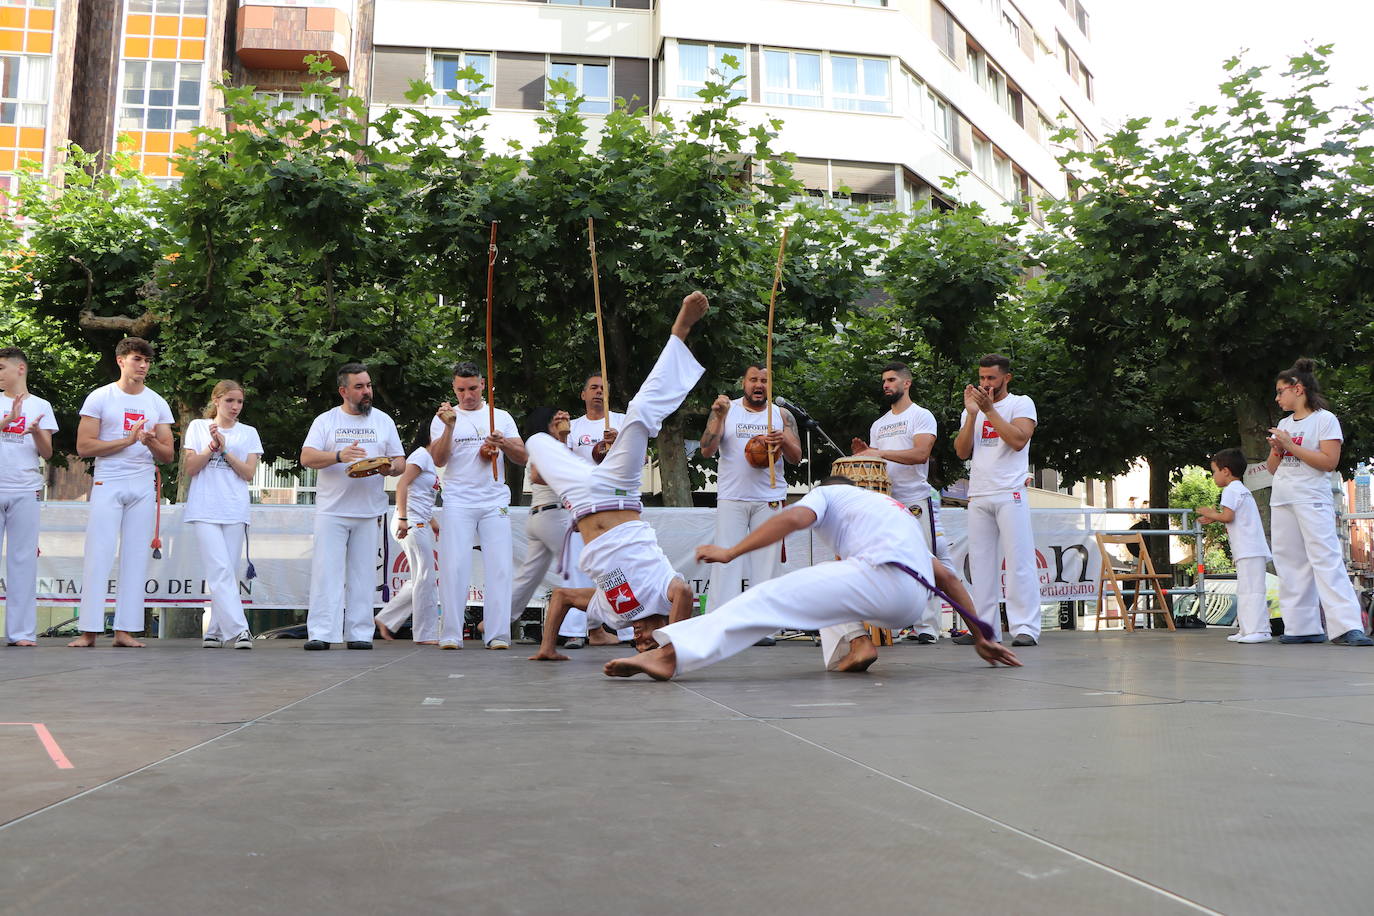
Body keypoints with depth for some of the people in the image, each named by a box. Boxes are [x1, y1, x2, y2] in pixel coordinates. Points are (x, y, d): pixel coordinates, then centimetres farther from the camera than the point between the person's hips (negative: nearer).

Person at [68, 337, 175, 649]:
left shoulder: (158, 404, 12)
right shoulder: (100, 398, 2)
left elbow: (168, 456, 11)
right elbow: (84, 447, -6)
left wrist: (152, 442, -11)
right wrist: (128, 440, -13)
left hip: (144, 486, 3)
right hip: (108, 484, -3)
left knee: (136, 557, 1)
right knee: (98, 555, -6)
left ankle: (125, 630, 3)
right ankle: (89, 630, -3)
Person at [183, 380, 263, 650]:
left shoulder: (249, 433, 12)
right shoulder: (198, 427, 11)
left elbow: (249, 473, 2)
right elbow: (190, 468, 4)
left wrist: (224, 449, -6)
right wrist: (212, 446, -8)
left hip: (235, 511, 2)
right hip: (205, 510, -2)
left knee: (228, 572, 2)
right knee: (221, 570, -14)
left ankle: (216, 631, 10)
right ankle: (238, 629, -19)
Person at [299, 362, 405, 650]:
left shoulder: (384, 421, 13)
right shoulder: (325, 421, 7)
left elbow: (401, 462, 12)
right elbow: (306, 457, -5)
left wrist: (390, 468, -12)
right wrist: (339, 456, -22)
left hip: (369, 512, 2)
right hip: (331, 510, -1)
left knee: (363, 572, 2)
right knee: (326, 570, -6)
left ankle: (359, 634, 7)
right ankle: (320, 633, -4)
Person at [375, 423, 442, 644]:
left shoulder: (429, 460, 19)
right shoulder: (421, 455, -9)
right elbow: (402, 485, -19)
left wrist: (432, 522, 25)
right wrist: (403, 518, -25)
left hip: (420, 525, 10)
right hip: (411, 524, -10)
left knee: (421, 580, 11)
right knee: (426, 579, -5)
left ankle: (385, 620, 15)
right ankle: (426, 634, 2)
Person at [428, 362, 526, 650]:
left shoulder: (501, 417, 14)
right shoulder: (443, 418, 10)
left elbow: (523, 458, 7)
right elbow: (439, 461, -2)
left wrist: (503, 443, -13)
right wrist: (450, 427, -15)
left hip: (495, 502, 1)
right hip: (458, 503, -1)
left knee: (499, 567, -4)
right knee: (454, 566, -6)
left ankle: (497, 634, 0)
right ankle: (451, 634, -1)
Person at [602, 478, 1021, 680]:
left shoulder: (827, 493, 22)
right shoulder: (896, 511, 40)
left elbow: (795, 518, -3)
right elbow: (947, 577, 33)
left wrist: (730, 552, -3)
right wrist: (980, 636, 36)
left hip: (883, 577, -7)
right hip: (910, 601, 7)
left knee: (769, 599, -12)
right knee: (832, 580, 32)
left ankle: (669, 653, -29)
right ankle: (859, 643, 4)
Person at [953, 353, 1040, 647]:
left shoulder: (1021, 403, 5)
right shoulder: (971, 410, 18)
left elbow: (1018, 440, -12)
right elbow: (962, 452, 5)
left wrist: (989, 409, -11)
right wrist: (972, 413, -4)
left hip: (1010, 493, -5)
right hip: (978, 496, 5)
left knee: (1018, 560, -8)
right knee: (981, 562, 4)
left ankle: (1026, 628, -8)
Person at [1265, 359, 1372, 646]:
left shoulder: (1325, 419, -1)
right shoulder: (1283, 424, 17)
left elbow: (1329, 461, -12)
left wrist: (1291, 446, -13)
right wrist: (1276, 450, -1)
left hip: (1312, 499, -7)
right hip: (1281, 501, 7)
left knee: (1326, 559, -15)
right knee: (1290, 563, 4)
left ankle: (1345, 627, -20)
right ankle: (1303, 627, 6)